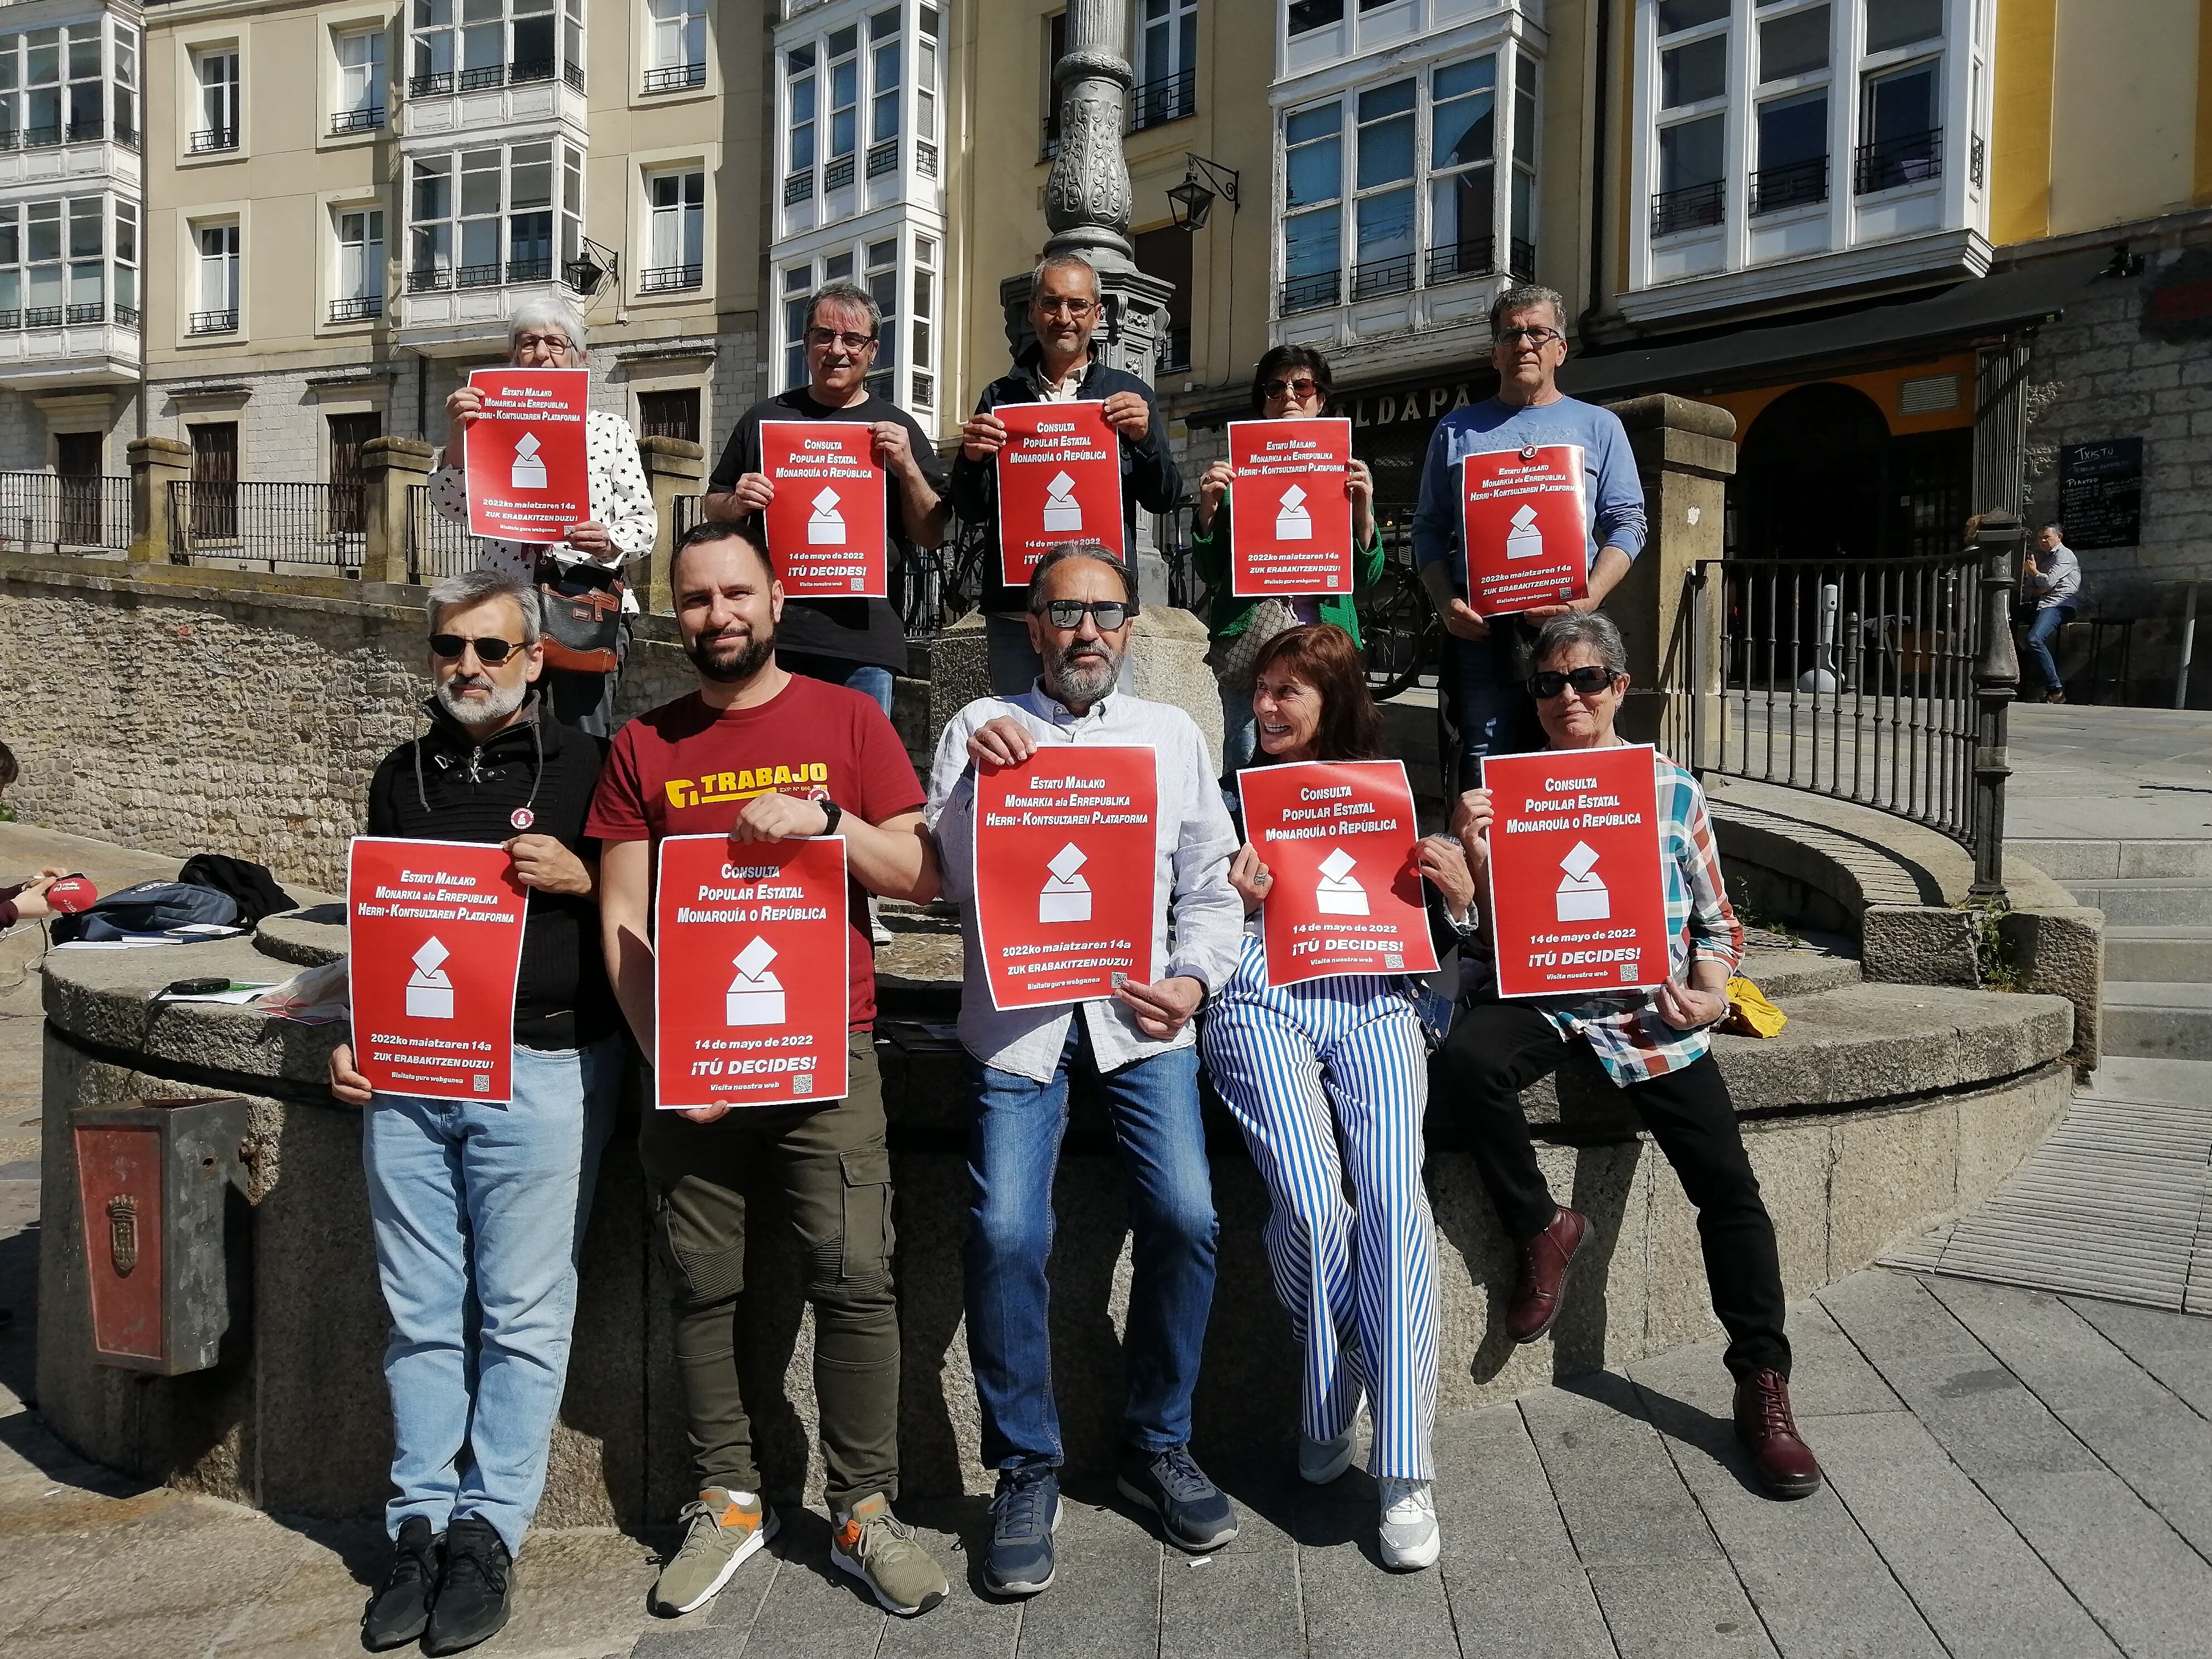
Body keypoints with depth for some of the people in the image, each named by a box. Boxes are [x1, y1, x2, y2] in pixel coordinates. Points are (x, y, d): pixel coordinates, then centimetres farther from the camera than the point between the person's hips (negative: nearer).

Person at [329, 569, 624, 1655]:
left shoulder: (584, 767, 2)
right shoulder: (401, 778, 16)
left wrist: (580, 880, -14)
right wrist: (352, 1040, 9)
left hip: (540, 1071, -4)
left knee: (522, 1313, 1)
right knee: (421, 1313, 9)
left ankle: (490, 1532, 13)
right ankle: (422, 1524, 21)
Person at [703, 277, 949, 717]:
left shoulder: (896, 428, 9)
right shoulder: (766, 418, 12)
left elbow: (932, 537, 5)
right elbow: (712, 508, 19)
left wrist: (909, 470, -10)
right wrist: (736, 505, -4)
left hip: (862, 637, -1)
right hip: (770, 631, 1)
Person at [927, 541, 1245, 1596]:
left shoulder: (1173, 734, 15)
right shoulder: (979, 727, 9)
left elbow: (1210, 889, 13)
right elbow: (951, 884, 0)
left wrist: (1193, 978, -4)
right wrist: (974, 776, -15)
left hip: (1140, 1011, 2)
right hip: (1018, 1014, -1)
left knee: (1186, 1218, -13)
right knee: (1005, 1233, -16)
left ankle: (1157, 1447, 11)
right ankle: (1027, 1471, 6)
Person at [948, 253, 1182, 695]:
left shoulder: (1128, 394, 10)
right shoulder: (1001, 396, 12)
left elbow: (1163, 500, 6)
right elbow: (971, 510, 10)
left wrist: (1144, 438, -10)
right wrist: (972, 458, -9)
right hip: (1014, 608, 1)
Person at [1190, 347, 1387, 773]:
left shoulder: (1350, 472, 14)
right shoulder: (1238, 471, 11)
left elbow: (1367, 577, 9)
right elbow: (1209, 573, 8)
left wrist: (1363, 511, -7)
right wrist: (1208, 508, -7)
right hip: (1246, 638, 0)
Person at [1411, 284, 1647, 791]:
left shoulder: (1599, 426, 14)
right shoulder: (1457, 430, 17)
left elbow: (1627, 524, 8)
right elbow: (1429, 529, 13)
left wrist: (1588, 599, -10)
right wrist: (1446, 602, -5)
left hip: (1568, 628, 0)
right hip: (1477, 629, 0)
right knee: (1481, 775, 0)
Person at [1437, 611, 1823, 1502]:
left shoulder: (1673, 791, 10)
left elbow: (1717, 923, 14)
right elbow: (1494, 930, 7)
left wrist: (1709, 992, -5)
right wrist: (1474, 856, -12)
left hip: (1651, 1011, 0)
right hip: (1539, 996, 0)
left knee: (1729, 1188, -11)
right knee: (1467, 1056, -32)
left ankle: (1763, 1390, 7)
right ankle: (1542, 1228, -6)